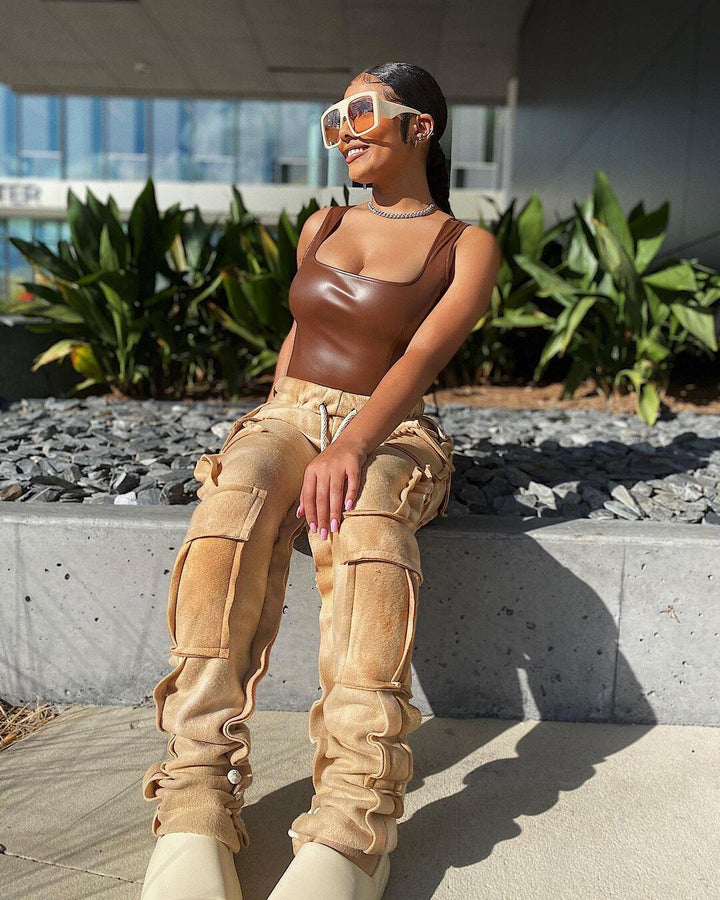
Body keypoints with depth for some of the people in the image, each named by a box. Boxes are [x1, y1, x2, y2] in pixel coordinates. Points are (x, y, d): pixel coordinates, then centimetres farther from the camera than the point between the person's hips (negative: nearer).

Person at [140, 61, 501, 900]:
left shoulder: (467, 248, 6)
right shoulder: (322, 226, 20)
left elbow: (422, 357, -10)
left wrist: (352, 445, -27)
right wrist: (276, 423, 10)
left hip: (388, 432, -3)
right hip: (287, 414, 3)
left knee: (364, 522, -40)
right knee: (230, 508, -34)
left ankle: (351, 828, -41)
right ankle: (195, 809, -37)